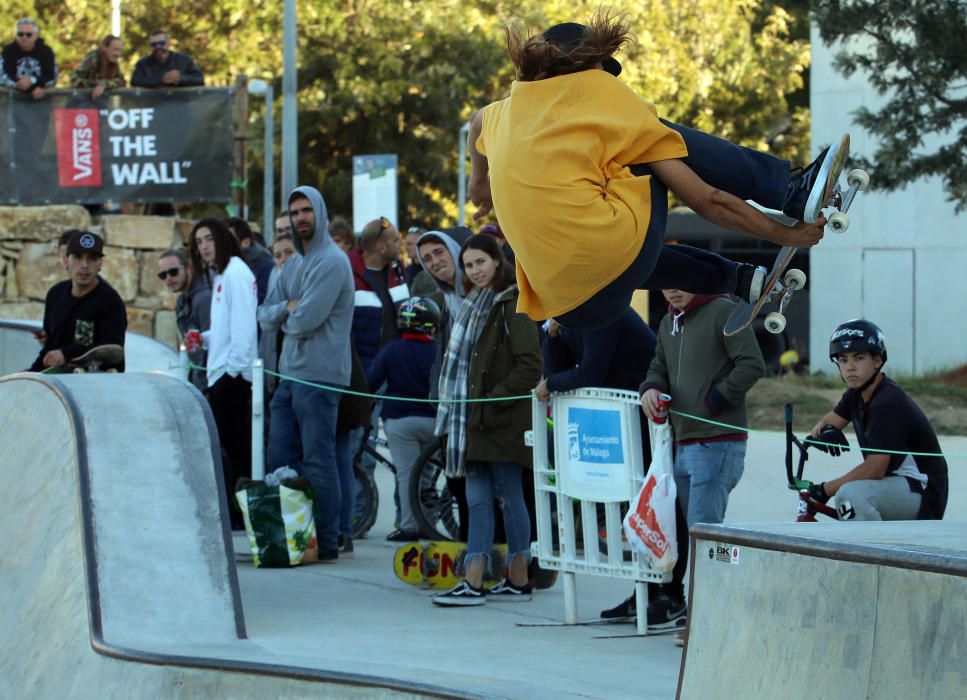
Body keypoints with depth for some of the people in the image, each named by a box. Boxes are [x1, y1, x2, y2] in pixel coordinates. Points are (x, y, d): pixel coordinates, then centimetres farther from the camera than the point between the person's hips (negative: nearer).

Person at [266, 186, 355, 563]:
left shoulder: (332, 262, -9)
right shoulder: (292, 266, 20)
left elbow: (306, 320, -16)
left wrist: (290, 314, 4)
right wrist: (291, 310, -3)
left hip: (319, 375, -9)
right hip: (290, 374, 9)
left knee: (318, 461, -6)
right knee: (280, 460, 8)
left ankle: (327, 543, -3)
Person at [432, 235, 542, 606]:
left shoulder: (512, 305, -9)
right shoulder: (474, 305, 17)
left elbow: (530, 366, -16)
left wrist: (495, 401, -18)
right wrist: (461, 414, 14)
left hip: (503, 421, -8)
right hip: (475, 419, 9)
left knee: (510, 496, -2)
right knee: (478, 499, 4)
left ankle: (518, 580, 6)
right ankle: (473, 582, 2)